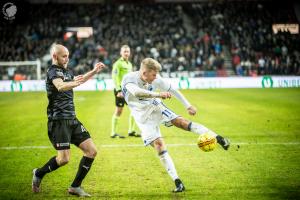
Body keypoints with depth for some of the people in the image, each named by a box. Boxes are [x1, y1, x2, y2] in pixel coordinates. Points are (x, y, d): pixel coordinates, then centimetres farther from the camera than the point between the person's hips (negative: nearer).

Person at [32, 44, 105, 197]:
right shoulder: (53, 71, -10)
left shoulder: (66, 72, 17)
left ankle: (75, 187, 8)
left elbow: (78, 79, 41)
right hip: (58, 121, -9)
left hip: (72, 120, 9)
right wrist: (74, 83, -52)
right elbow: (60, 86, -34)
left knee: (91, 151, 0)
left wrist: (94, 72, 30)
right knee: (64, 159, -15)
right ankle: (38, 173, 13)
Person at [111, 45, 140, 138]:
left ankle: (131, 131, 13)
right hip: (121, 89, -8)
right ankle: (113, 133, 3)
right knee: (118, 110, -4)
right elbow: (114, 77, -15)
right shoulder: (118, 63, -8)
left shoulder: (129, 64, 17)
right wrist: (118, 90, -21)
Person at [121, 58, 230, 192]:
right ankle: (177, 181, -15)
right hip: (143, 115, -3)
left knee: (180, 122, -17)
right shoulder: (129, 79, -27)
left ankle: (218, 138, -14)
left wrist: (188, 105, -1)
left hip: (155, 107, 3)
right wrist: (158, 94, -59)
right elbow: (136, 92, -48)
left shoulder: (156, 79, -13)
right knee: (158, 144, -16)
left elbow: (171, 90, -1)